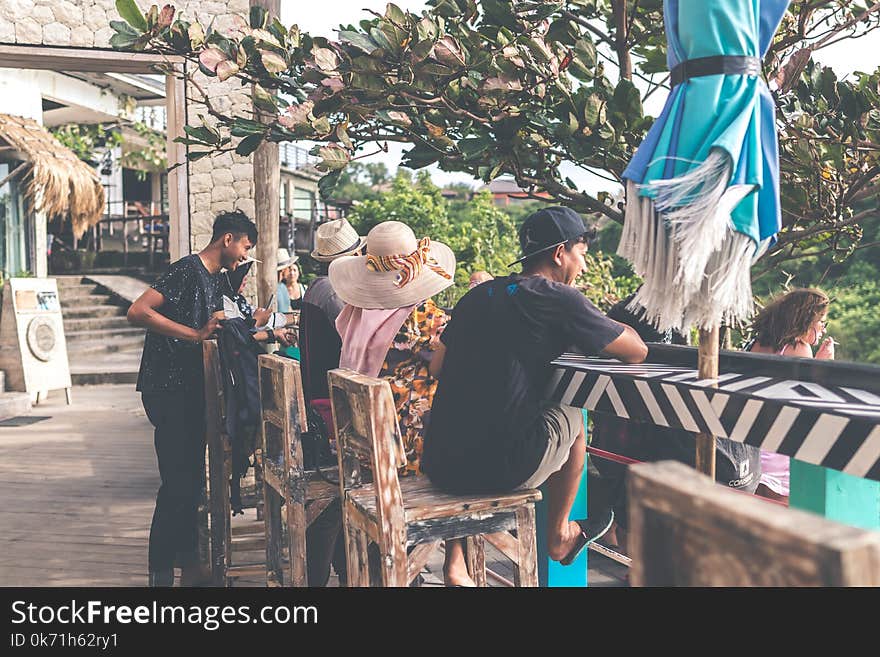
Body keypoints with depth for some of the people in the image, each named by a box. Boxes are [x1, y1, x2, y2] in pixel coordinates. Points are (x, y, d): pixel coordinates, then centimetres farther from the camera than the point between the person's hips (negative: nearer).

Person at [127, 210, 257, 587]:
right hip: (168, 389, -10)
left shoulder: (215, 277, 16)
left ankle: (188, 563, 25)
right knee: (177, 484, -8)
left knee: (192, 479, 14)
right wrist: (195, 334, -28)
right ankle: (161, 572, 3)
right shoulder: (188, 270, -14)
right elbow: (137, 312, -25)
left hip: (192, 389, 10)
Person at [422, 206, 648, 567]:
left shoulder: (478, 295, 11)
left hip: (439, 462, 6)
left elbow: (438, 365, 21)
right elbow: (637, 351, 2)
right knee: (572, 416, 23)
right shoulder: (560, 300, -7)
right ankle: (558, 536, 41)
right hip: (502, 469, -6)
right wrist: (593, 323, 21)